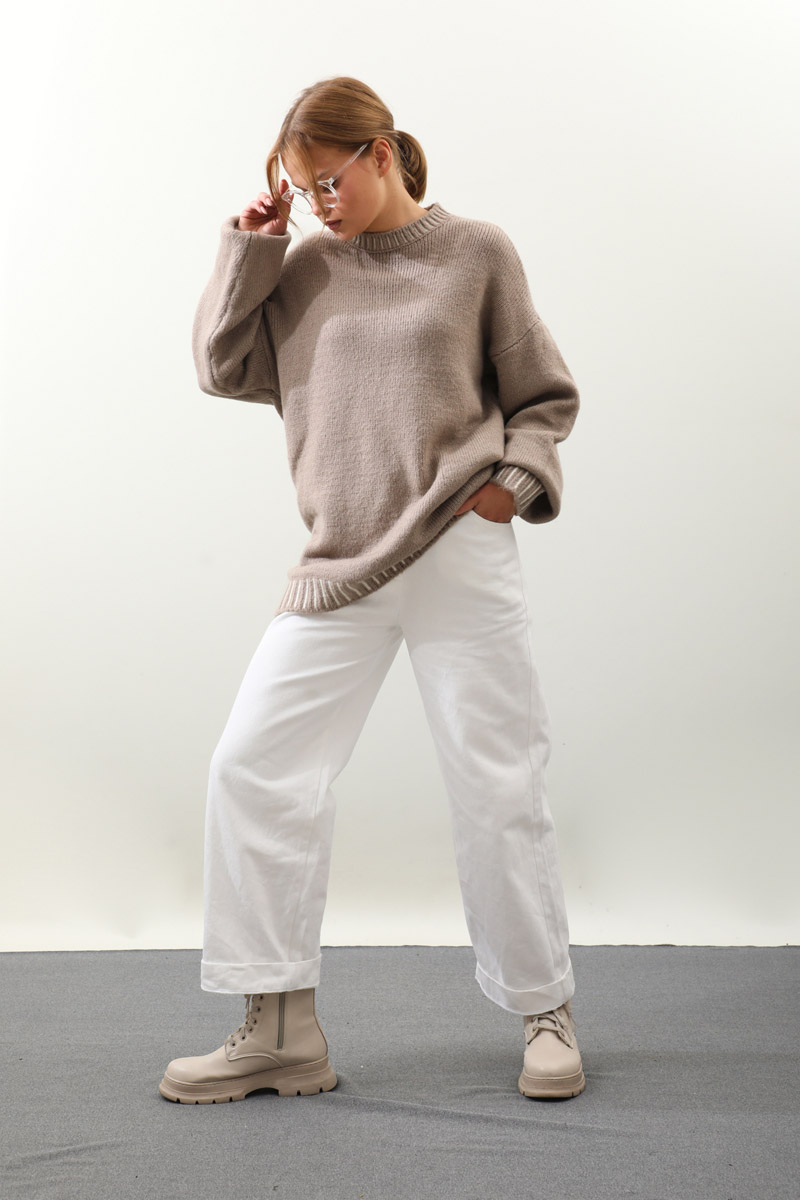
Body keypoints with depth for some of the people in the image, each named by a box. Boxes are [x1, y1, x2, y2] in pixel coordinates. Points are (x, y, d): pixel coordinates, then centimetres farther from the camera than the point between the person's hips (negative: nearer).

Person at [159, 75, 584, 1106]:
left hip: (461, 557, -3)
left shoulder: (476, 254, 4)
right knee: (254, 763, -6)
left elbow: (545, 398, 9)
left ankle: (546, 1012, 20)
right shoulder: (304, 268, 11)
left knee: (496, 785, 1)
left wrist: (517, 477, -9)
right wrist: (248, 246, 4)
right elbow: (224, 368, 8)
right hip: (338, 569, 3)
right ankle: (281, 1031, 5)